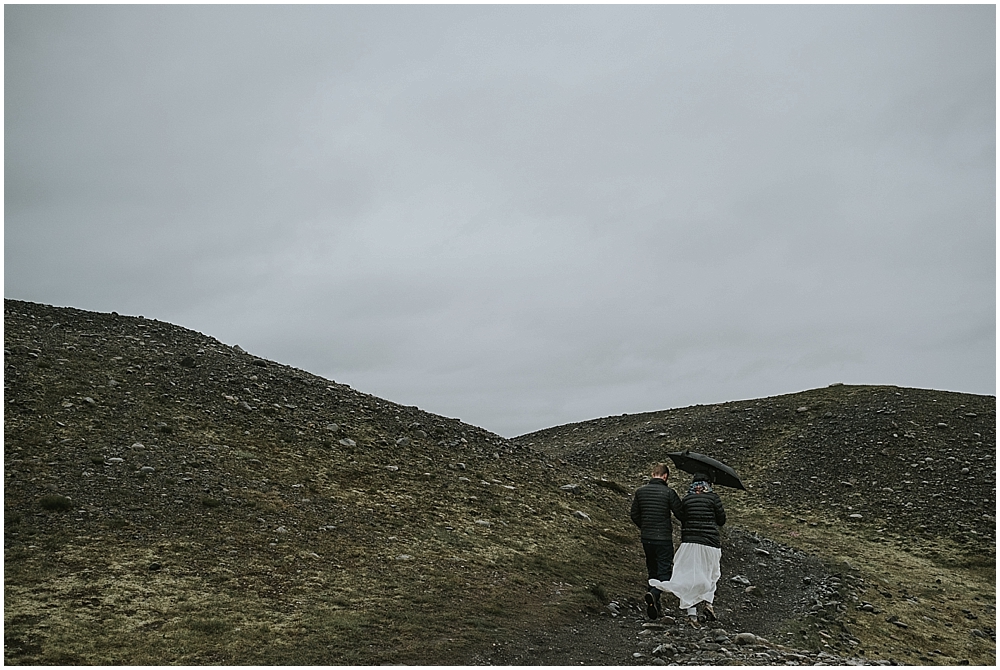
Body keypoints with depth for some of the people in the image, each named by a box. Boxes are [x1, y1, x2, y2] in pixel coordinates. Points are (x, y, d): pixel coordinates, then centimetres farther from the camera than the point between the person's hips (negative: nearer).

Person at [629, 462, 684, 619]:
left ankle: (655, 607, 19)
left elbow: (634, 515, 9)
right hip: (664, 539, -5)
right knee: (665, 572, 1)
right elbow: (681, 514, -7)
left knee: (652, 571, 17)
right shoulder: (669, 493, -12)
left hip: (646, 538, 5)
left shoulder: (640, 491, 2)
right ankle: (653, 594, -26)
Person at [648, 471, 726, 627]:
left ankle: (692, 613, -4)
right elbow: (721, 520, 3)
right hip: (710, 541, -2)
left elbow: (683, 521, 12)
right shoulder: (713, 497, -1)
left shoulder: (686, 499, 8)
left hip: (689, 542, 2)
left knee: (690, 575, 2)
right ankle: (708, 602, 3)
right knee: (710, 573, 18)